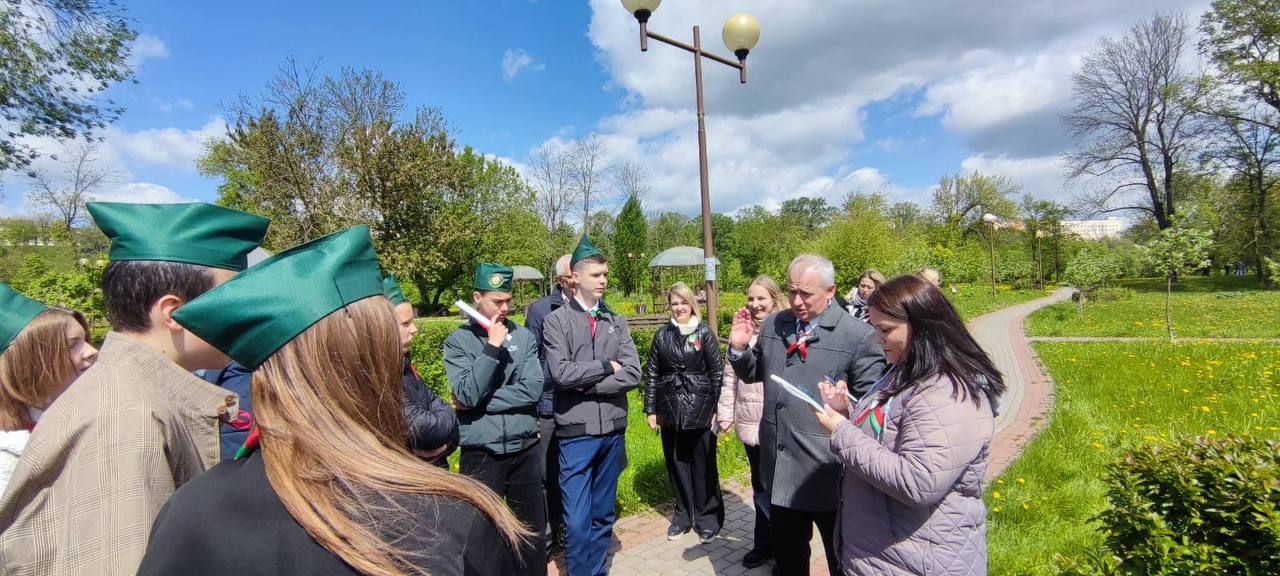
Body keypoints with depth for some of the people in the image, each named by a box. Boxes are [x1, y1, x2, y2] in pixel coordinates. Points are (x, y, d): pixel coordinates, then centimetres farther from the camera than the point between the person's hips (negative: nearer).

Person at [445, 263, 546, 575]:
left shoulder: (524, 336, 0)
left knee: (532, 531, 16)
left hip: (525, 450, 2)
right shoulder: (458, 341, -4)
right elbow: (467, 395, -15)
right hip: (481, 454, -1)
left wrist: (482, 401, -11)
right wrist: (492, 347, -19)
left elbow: (533, 390, -10)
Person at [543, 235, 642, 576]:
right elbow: (562, 373, -17)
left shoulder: (616, 322, 6)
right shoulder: (556, 321, -4)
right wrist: (605, 366, -8)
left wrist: (587, 384, -11)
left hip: (613, 429, 4)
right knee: (577, 520, 2)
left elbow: (632, 375, -5)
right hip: (576, 432, -3)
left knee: (603, 515, 17)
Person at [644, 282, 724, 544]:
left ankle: (708, 518, 23)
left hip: (700, 410, -2)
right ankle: (683, 515, 29)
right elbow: (652, 373, 6)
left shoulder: (704, 333, -2)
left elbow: (717, 372, -2)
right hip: (671, 411, 3)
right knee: (676, 464, 12)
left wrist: (717, 409, -5)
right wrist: (650, 410, 4)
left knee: (703, 465, 6)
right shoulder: (662, 335, 5)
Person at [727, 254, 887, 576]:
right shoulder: (772, 326, 3)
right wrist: (739, 347, -3)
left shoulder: (859, 336, -13)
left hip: (827, 471, -4)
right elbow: (753, 373, 15)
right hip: (780, 467, 5)